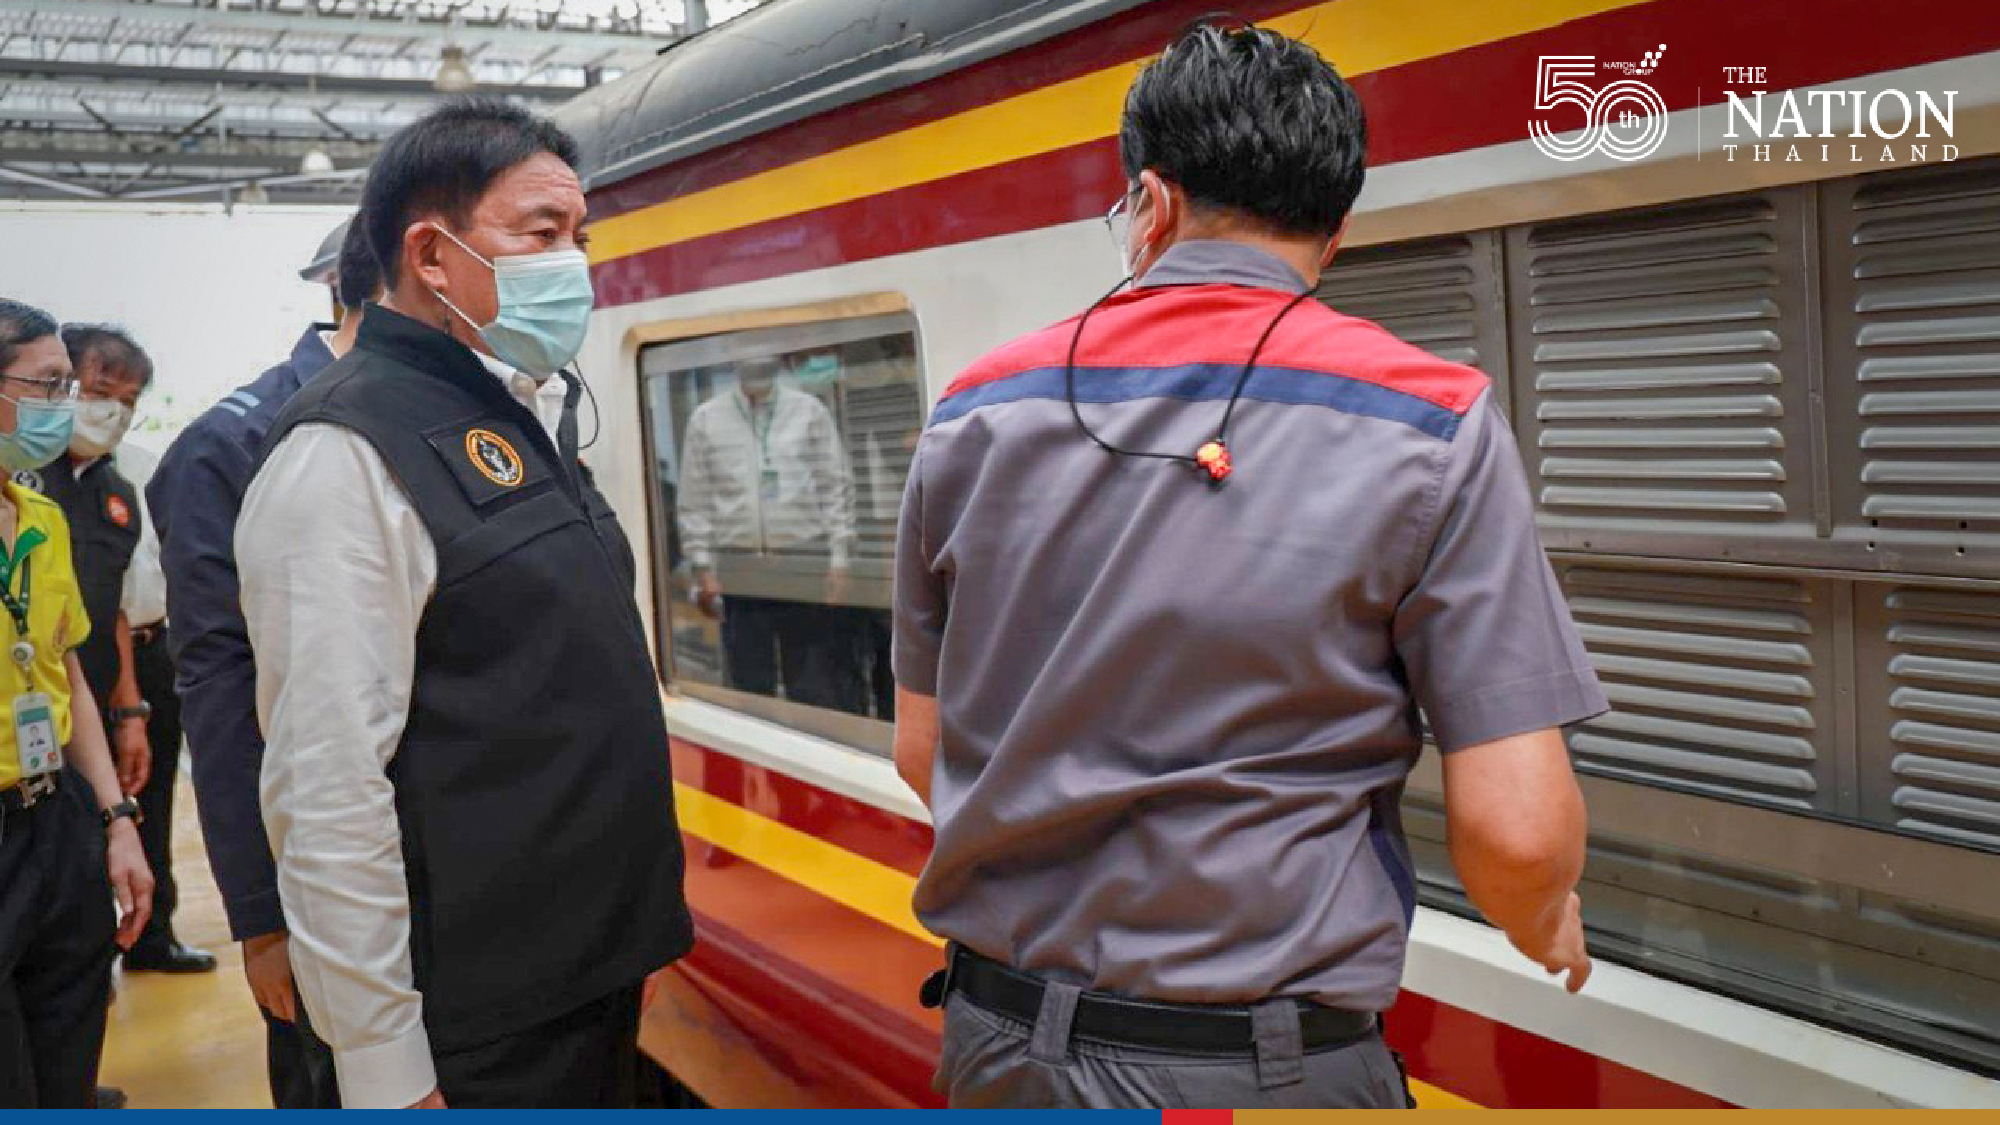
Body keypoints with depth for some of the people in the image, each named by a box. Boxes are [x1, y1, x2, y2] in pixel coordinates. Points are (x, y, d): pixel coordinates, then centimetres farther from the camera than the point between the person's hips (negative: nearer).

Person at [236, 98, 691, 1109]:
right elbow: (328, 792, -22)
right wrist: (388, 1074, -21)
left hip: (601, 976, 8)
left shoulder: (527, 426, 12)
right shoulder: (347, 454, -17)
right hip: (479, 1037, -8)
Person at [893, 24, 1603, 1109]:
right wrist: (1545, 931, 8)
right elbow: (1515, 830, -15)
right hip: (1265, 1064, -3)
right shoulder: (1427, 424, -12)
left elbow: (921, 753, 6)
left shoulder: (978, 411, -2)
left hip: (992, 1047, 4)